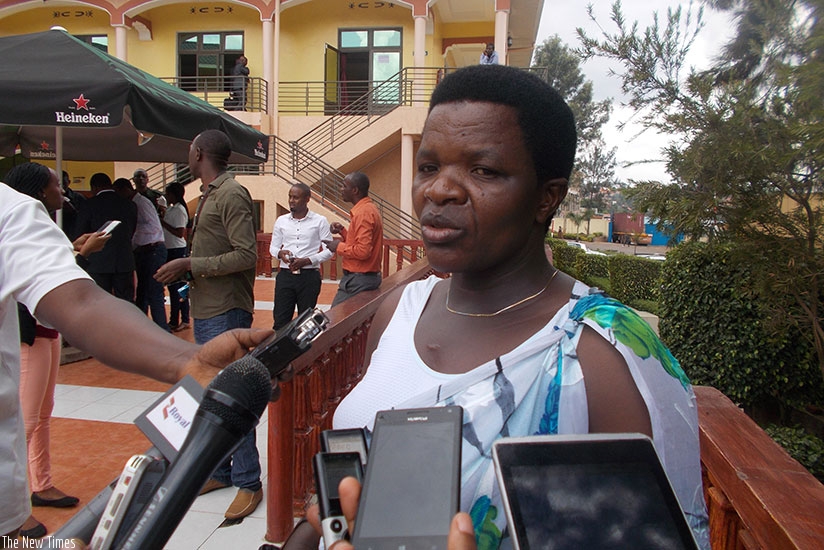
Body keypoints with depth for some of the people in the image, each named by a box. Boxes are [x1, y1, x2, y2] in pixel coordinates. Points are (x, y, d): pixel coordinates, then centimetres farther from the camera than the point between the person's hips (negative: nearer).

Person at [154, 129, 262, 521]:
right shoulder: (208, 196, 17)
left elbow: (246, 256, -20)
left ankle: (248, 483, 7)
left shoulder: (232, 195, -13)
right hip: (206, 309, 10)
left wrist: (190, 265, -18)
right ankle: (220, 471, 29)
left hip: (226, 312, -10)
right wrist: (185, 271, 9)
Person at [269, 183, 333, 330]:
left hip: (309, 275, -2)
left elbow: (329, 250, -2)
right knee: (280, 319, 0)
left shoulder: (320, 221, -1)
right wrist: (280, 253, -9)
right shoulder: (281, 221, 9)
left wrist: (307, 260, -16)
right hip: (285, 275, 2)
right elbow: (273, 247, 15)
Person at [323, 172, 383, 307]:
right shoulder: (368, 208, 15)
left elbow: (363, 251, -25)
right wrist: (342, 231, 9)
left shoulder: (363, 213, -18)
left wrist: (339, 247, -12)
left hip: (359, 280, -10)